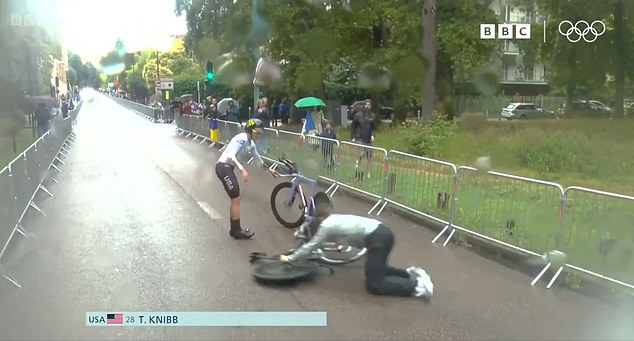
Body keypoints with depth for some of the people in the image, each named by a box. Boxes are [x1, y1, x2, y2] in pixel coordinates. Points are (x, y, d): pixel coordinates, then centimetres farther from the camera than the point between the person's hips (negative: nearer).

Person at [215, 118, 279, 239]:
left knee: (235, 200, 13)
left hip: (228, 168, 10)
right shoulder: (242, 139, -18)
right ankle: (237, 230, 3)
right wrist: (243, 169, -39)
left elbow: (257, 158, 27)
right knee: (236, 199, -6)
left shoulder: (251, 143, 12)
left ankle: (234, 229, 22)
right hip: (224, 167, -10)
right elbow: (231, 155, -29)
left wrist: (268, 169, 35)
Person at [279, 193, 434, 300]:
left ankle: (417, 286, -11)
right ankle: (411, 273, 16)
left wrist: (290, 258, 21)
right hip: (383, 232, 9)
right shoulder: (335, 219, 26)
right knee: (376, 270, 27)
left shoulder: (326, 225, 3)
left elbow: (311, 246, 11)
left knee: (374, 284, -3)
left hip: (377, 239, -9)